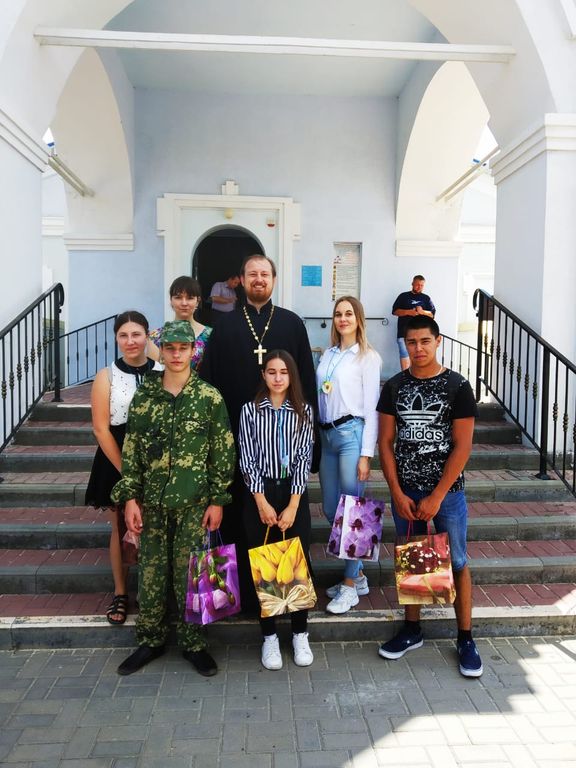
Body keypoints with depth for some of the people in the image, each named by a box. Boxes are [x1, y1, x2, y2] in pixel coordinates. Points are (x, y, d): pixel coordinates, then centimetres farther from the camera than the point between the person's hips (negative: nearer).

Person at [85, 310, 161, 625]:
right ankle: (120, 593, 28)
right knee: (121, 529, 11)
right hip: (116, 463, 0)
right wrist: (125, 471, -10)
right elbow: (101, 429, -6)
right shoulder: (106, 376, -4)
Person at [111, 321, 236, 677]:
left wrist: (217, 500, -6)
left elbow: (223, 453, -3)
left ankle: (193, 643, 24)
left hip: (194, 503, -2)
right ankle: (151, 640, 29)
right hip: (152, 501, 2)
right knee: (151, 573, 11)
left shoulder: (210, 397, -4)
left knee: (189, 574, 6)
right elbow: (131, 450, 4)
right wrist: (130, 497, -1)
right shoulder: (144, 396, 2)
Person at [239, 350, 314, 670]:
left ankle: (300, 634, 19)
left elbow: (304, 458, -2)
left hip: (294, 493, 1)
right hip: (260, 494, 0)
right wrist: (262, 502, -10)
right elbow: (247, 459, -2)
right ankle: (269, 636, 18)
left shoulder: (304, 411, 4)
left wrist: (293, 505, -9)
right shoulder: (250, 410, 2)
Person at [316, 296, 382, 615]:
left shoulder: (368, 357, -2)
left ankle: (350, 585, 12)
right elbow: (319, 398, 13)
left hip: (351, 433, -6)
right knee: (331, 510, 11)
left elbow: (371, 408, -6)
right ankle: (357, 574, 28)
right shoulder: (327, 355, 14)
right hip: (326, 434, 6)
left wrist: (366, 454, -11)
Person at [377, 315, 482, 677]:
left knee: (457, 563, 8)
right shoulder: (394, 386, 1)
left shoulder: (457, 386, -7)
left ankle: (466, 638, 23)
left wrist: (436, 497, -12)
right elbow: (385, 442, 1)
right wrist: (398, 493, -6)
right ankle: (412, 630, 29)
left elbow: (462, 447, -9)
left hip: (447, 491, -2)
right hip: (405, 492, 3)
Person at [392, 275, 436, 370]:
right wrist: (408, 312, -12)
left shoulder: (426, 298, 15)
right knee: (404, 355, -8)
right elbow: (395, 311, 3)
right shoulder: (403, 296, 11)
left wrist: (422, 312, -11)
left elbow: (433, 314, 9)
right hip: (404, 333, -1)